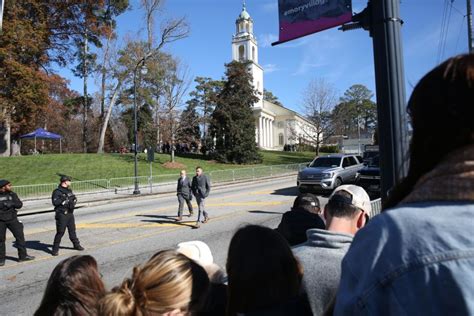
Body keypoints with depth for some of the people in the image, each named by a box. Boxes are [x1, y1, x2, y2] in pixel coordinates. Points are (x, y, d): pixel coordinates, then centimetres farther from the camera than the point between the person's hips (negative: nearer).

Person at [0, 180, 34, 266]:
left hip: (12, 219, 2)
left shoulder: (12, 194, 6)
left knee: (20, 236, 1)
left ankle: (23, 256, 12)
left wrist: (12, 203, -19)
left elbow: (19, 204, -2)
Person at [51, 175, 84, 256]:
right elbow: (55, 202, -20)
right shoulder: (57, 192, -10)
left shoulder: (69, 190, 13)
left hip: (70, 214, 7)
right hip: (61, 215, -7)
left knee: (72, 230, 17)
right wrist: (64, 199, -22)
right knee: (60, 232, -4)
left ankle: (76, 244, 29)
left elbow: (74, 198, 21)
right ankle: (55, 249, 7)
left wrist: (73, 201, 1)